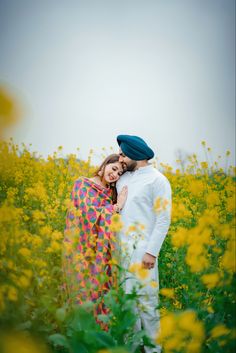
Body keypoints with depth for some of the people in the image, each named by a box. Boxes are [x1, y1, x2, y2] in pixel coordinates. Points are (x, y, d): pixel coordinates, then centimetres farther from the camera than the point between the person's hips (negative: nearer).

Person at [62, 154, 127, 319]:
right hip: (80, 248, -5)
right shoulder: (82, 183, -4)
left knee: (102, 291, 4)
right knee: (85, 294, -2)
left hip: (102, 251, 5)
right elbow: (89, 214, -16)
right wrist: (116, 206, -13)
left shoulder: (112, 192, 12)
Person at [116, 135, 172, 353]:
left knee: (146, 301, -3)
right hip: (122, 249, 7)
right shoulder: (123, 179, 13)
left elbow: (163, 220, -11)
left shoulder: (158, 180, -8)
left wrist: (152, 252, -17)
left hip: (142, 251, -7)